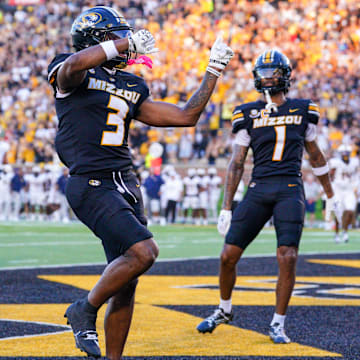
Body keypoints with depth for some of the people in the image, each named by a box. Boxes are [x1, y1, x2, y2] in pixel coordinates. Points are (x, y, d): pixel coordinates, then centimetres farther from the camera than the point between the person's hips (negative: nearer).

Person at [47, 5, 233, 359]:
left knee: (126, 283, 6)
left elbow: (185, 116, 22)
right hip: (91, 185, -8)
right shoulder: (68, 72, -1)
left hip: (125, 184, 8)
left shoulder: (131, 88, 19)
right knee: (143, 251, -23)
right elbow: (76, 64, -28)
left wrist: (213, 71, 21)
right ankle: (85, 310, -3)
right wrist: (128, 44, -20)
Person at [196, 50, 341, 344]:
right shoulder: (248, 114, 8)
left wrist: (330, 195, 27)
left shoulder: (303, 110, 10)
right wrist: (227, 207, 4)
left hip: (290, 190, -1)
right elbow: (237, 163, 9)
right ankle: (224, 310, 26)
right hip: (258, 189, 1)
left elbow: (315, 155, 22)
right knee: (229, 255, -1)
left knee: (288, 258, -14)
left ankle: (278, 324, 2)